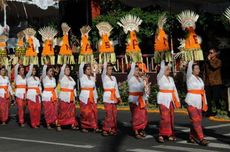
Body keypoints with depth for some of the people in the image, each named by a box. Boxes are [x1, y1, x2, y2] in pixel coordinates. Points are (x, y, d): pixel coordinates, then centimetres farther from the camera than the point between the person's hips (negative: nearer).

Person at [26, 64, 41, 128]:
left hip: (37, 95, 5)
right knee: (32, 109, -7)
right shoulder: (28, 77, 3)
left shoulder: (37, 78, 17)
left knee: (38, 109, 0)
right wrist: (32, 64, -14)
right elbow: (30, 71, -15)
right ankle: (33, 124, -2)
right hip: (31, 95, -5)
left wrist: (40, 91, 4)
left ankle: (37, 123, 10)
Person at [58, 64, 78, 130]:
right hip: (64, 97, -6)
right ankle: (59, 124, 3)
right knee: (62, 111, -4)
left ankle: (73, 124, 1)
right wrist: (65, 64, -18)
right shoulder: (62, 77, 0)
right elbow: (62, 70, -20)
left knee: (72, 111, 2)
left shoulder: (71, 78, 17)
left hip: (71, 97, 6)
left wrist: (74, 96, 14)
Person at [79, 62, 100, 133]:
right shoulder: (82, 77, 2)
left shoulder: (93, 77, 14)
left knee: (93, 112, -1)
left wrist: (96, 97, 14)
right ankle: (84, 127, 7)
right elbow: (80, 68, -14)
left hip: (92, 97, 4)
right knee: (85, 113, -2)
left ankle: (95, 127, 0)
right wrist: (83, 63, -19)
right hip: (84, 97, -4)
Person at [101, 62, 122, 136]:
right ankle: (105, 130, -4)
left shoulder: (114, 78, 14)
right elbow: (104, 69, -17)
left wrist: (118, 97, 12)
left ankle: (112, 129, 11)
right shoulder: (104, 77, 0)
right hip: (107, 97, -6)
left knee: (114, 114, 4)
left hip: (114, 97, 6)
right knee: (109, 114, -12)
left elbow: (116, 88, 16)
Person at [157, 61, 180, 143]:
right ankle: (161, 135, -7)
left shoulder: (171, 78, 15)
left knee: (171, 117, 6)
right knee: (164, 117, -13)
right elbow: (162, 69, -21)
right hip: (163, 99, -6)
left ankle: (170, 134, 14)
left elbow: (174, 90, 17)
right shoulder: (160, 77, -3)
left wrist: (177, 100, 14)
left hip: (171, 99, 6)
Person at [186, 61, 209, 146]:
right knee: (196, 120, -11)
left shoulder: (200, 79, 14)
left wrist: (205, 103, 13)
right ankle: (201, 139, -14)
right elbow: (189, 66, -20)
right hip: (191, 101, -7)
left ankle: (191, 137, 17)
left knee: (198, 120, 6)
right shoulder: (189, 77, -4)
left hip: (199, 102, 7)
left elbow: (202, 91, 15)